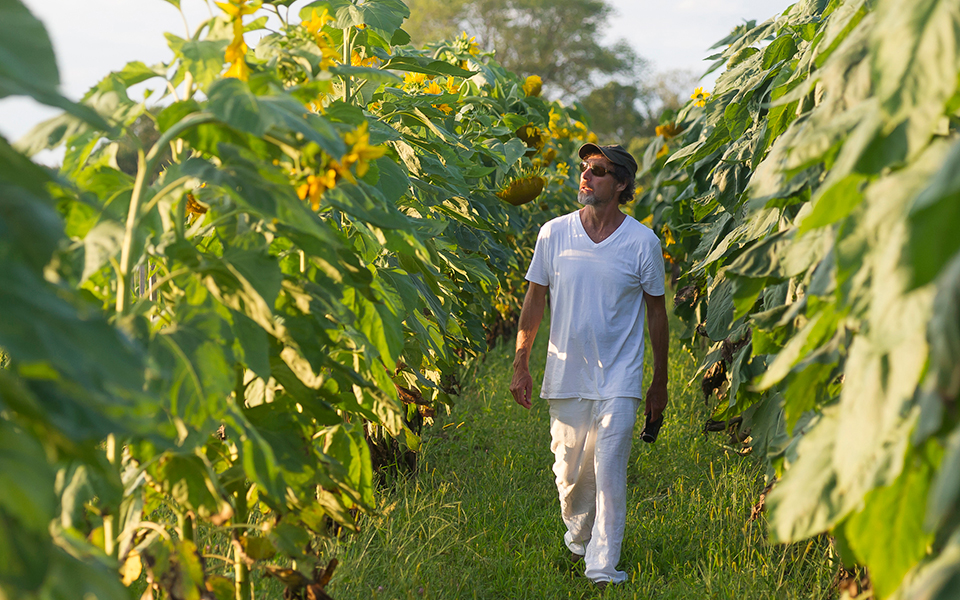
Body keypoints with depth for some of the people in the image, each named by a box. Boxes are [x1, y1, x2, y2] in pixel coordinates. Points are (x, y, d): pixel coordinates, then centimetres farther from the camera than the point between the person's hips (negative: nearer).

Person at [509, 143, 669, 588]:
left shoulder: (642, 242, -4)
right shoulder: (554, 233, 0)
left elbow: (655, 310, 5)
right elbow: (535, 299, 9)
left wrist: (659, 382, 7)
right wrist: (521, 364, 6)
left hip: (620, 382, -2)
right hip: (566, 376, 2)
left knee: (610, 474, -7)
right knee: (569, 474, 12)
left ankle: (603, 566, 2)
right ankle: (577, 538, 38)